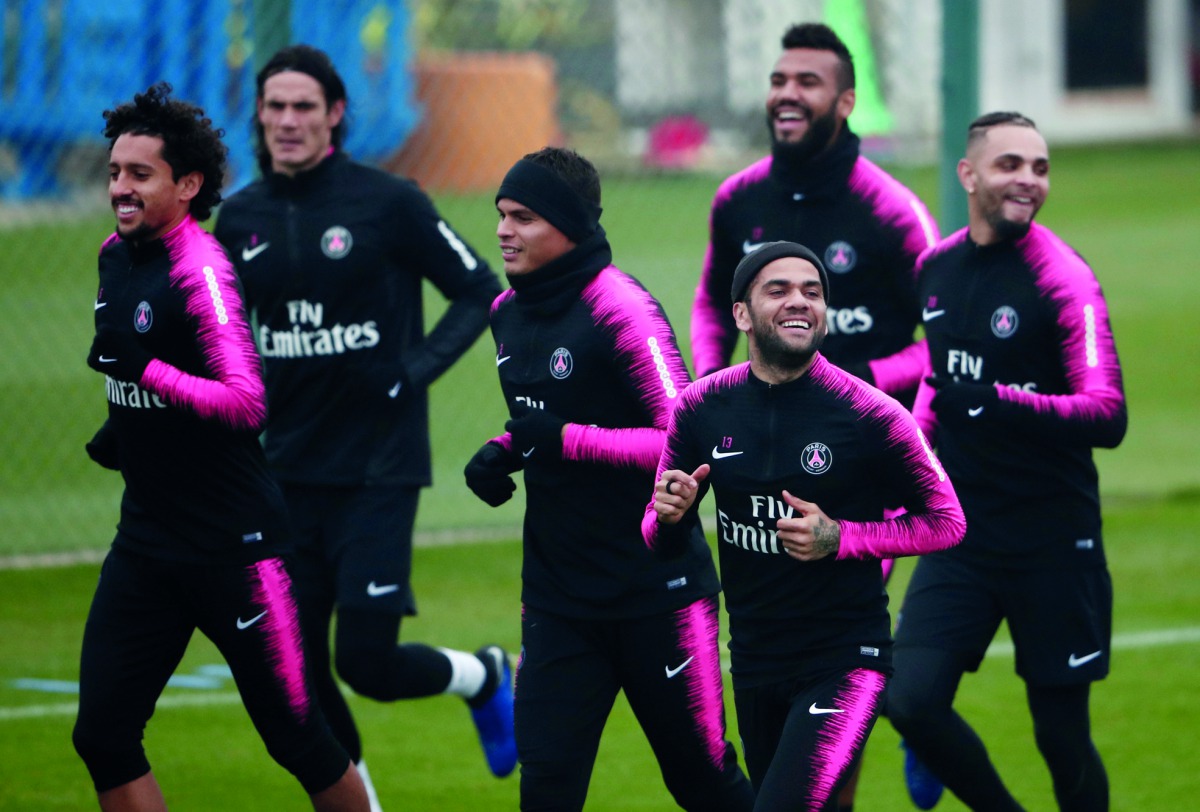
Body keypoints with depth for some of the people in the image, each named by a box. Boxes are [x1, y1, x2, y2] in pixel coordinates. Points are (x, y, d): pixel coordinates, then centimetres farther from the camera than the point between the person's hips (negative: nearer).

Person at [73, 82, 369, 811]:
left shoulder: (201, 271, -17)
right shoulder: (116, 257, 8)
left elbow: (245, 402, -27)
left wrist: (146, 372, -30)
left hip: (233, 544, -8)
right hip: (148, 536, 8)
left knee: (296, 738, 1)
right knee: (103, 736, -1)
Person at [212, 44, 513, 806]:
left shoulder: (387, 202, -9)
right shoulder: (242, 218, 5)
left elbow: (481, 291, -2)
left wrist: (413, 372, -13)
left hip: (379, 468, -5)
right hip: (288, 471, 5)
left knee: (366, 661, -8)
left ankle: (484, 676, 23)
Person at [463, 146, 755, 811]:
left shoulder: (620, 309, -17)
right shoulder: (508, 313, 8)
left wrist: (564, 440, -26)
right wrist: (504, 453, 4)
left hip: (655, 592, -7)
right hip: (558, 598, 7)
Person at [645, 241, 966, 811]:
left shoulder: (869, 416, -13)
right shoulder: (702, 409, -2)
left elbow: (946, 521, -5)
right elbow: (658, 537, 9)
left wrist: (840, 539, -18)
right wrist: (670, 514, -16)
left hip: (845, 661, -5)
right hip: (753, 656, 5)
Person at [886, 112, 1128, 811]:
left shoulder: (1062, 278, -13)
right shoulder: (936, 268, 6)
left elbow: (1108, 415, -24)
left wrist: (1001, 403, -35)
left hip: (1051, 542, -5)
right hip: (962, 535, 5)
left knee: (1062, 734, 1)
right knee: (913, 701, -10)